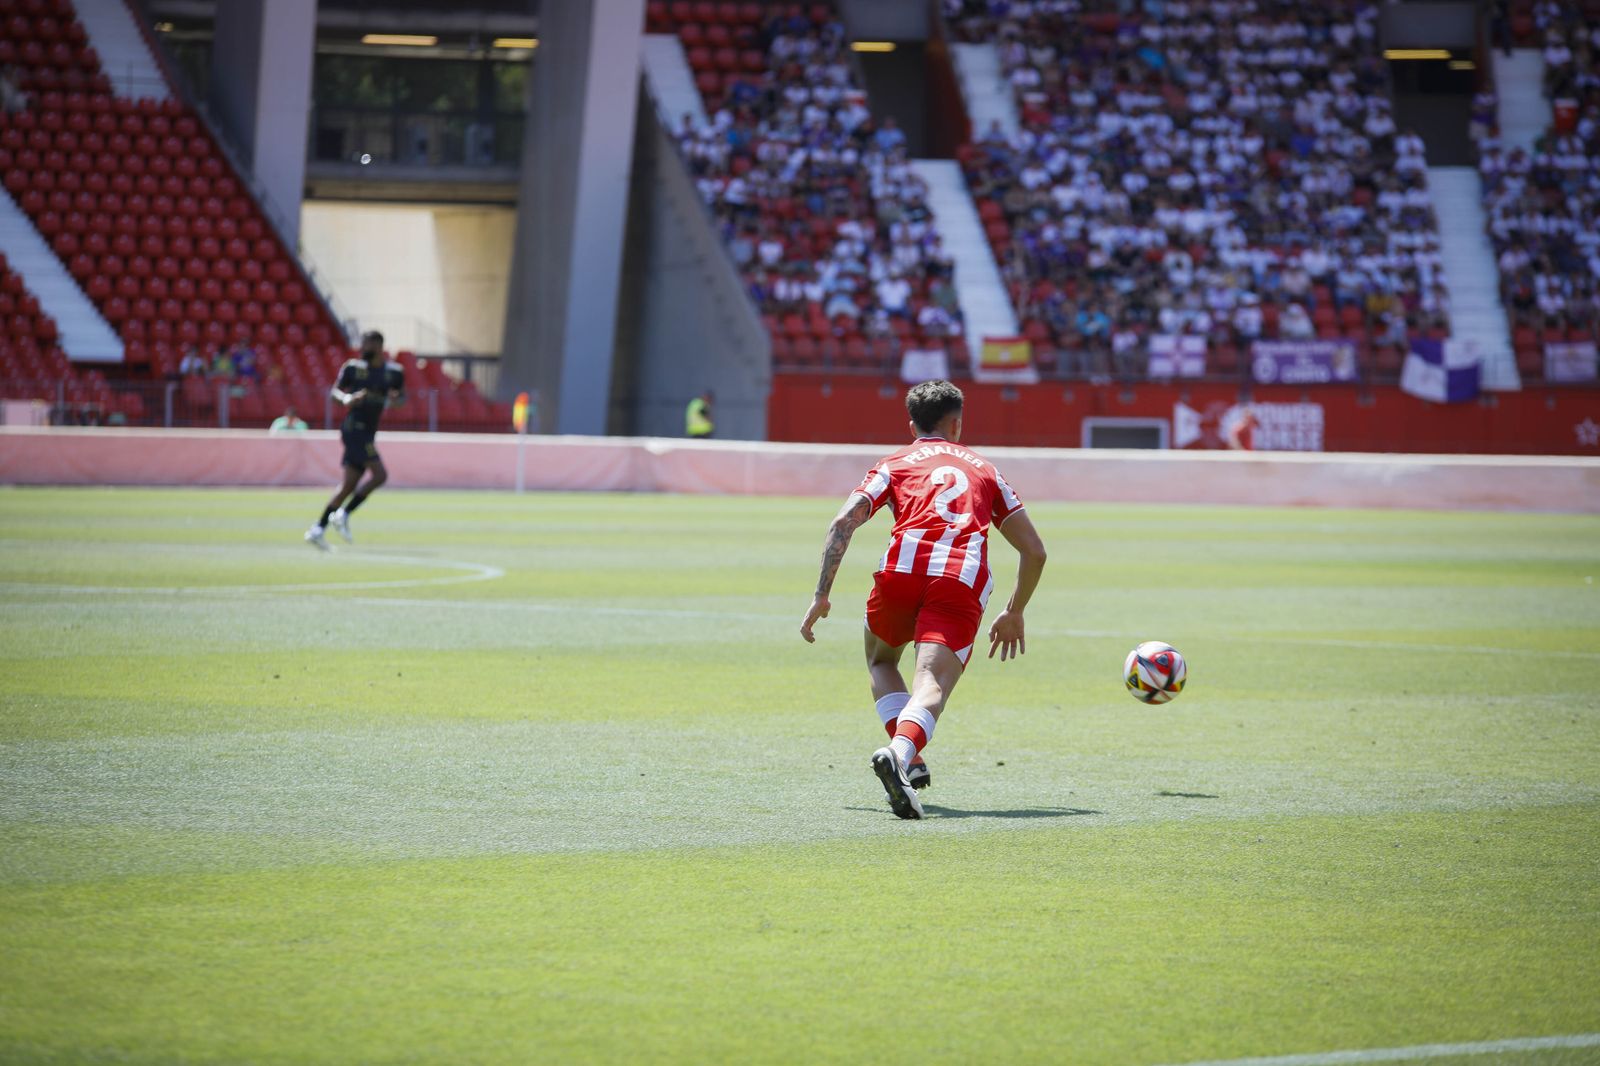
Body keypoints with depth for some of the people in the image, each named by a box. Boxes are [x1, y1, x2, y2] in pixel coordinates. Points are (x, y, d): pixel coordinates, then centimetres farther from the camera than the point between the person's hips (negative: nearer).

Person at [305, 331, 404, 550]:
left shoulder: (394, 372, 8)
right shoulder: (353, 367, -1)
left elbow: (402, 397, 17)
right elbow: (335, 390, 6)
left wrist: (396, 399, -7)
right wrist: (346, 398, -16)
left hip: (368, 433, 6)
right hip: (355, 428, -6)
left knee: (349, 484, 5)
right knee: (379, 475, -17)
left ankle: (318, 530, 8)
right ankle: (343, 515, -9)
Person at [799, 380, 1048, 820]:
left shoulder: (895, 464, 25)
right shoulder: (983, 470, 31)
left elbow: (842, 524, 9)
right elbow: (1034, 551, 29)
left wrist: (822, 595, 10)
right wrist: (1014, 614, 40)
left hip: (901, 573, 1)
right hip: (962, 585, -1)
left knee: (880, 662, 29)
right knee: (931, 688, -16)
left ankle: (909, 761, 10)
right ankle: (900, 752, -48)